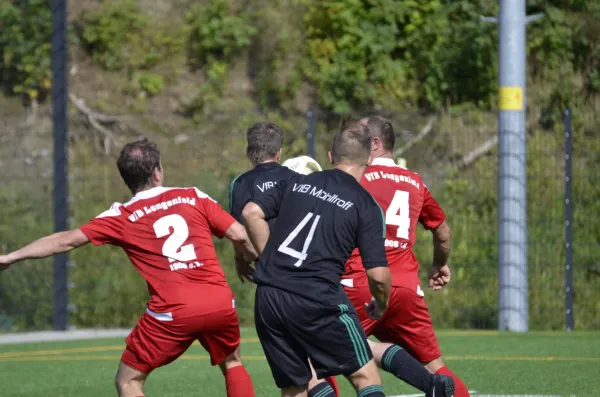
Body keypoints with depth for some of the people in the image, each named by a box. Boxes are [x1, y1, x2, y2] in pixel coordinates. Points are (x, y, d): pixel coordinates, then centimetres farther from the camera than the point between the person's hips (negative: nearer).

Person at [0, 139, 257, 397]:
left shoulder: (122, 217, 7)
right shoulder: (194, 197, 11)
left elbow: (67, 241, 6)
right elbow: (240, 235, 10)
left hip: (173, 312, -3)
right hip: (220, 303, 3)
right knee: (232, 363, 28)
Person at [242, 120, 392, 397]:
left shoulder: (297, 183, 13)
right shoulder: (366, 206, 1)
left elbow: (251, 213, 5)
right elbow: (378, 275, -4)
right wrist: (381, 305, 17)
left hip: (267, 299, 5)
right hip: (318, 299, -5)